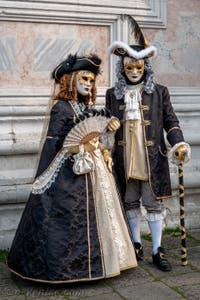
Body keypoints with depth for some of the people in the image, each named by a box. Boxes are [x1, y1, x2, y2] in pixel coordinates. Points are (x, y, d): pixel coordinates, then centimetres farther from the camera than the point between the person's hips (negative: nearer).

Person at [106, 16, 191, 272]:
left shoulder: (159, 92, 3)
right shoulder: (113, 94, 8)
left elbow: (171, 122, 2)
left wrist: (178, 144, -13)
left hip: (152, 160, -2)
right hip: (124, 161, 2)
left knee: (154, 203, 3)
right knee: (130, 203, 11)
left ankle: (157, 251, 13)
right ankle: (136, 244, 27)